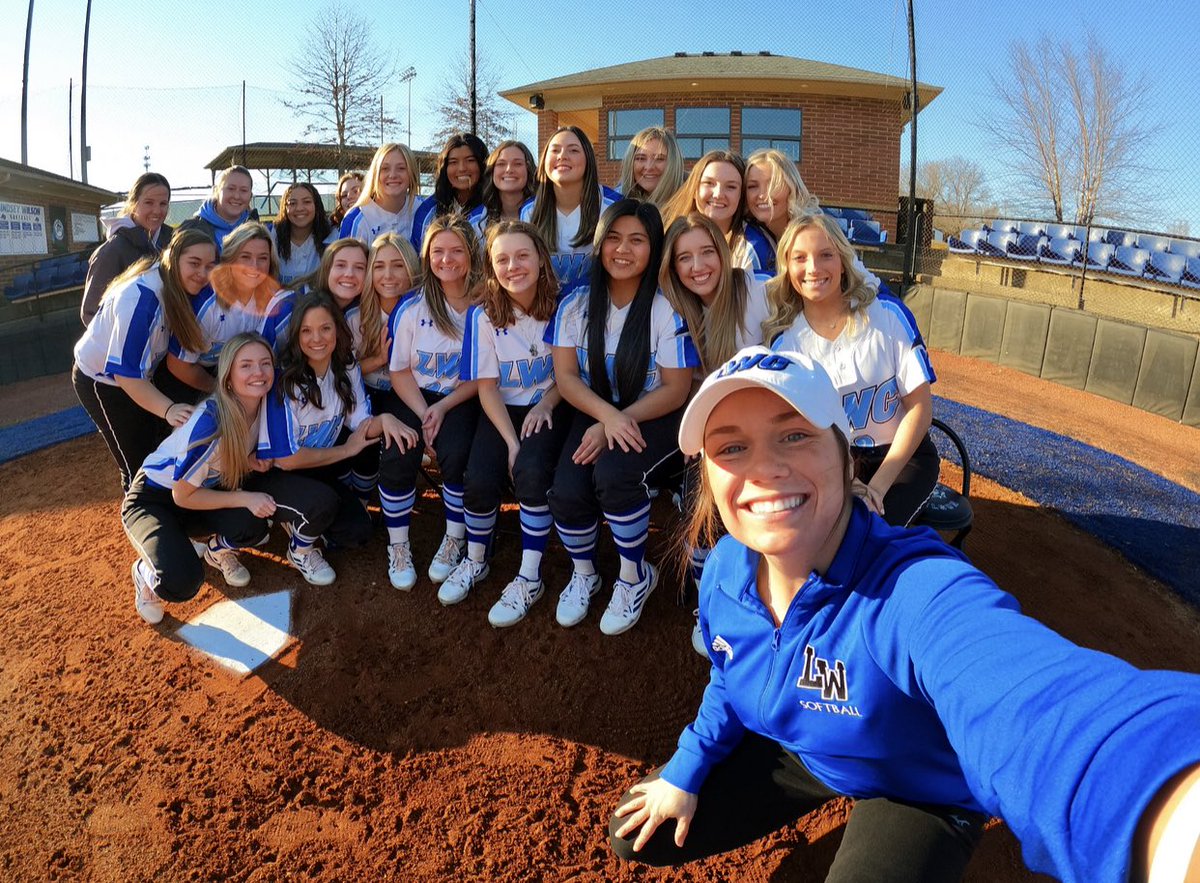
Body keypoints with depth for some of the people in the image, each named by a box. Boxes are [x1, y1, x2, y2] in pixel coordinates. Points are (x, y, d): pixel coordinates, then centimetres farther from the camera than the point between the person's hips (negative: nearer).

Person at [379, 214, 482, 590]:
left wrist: (443, 408, -15)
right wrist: (423, 414, -14)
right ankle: (398, 547, 1)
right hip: (417, 397, 2)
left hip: (462, 400, -1)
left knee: (455, 456, -30)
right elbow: (400, 371, 0)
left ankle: (455, 540, -2)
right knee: (396, 458, -24)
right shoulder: (411, 308, -3)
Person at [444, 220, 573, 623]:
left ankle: (530, 578, -11)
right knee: (479, 480, -22)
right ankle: (475, 561, 11)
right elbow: (488, 388, -6)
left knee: (531, 470, -30)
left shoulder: (561, 305, -8)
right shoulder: (483, 315, -7)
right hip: (503, 410, 1)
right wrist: (511, 442, -17)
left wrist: (546, 404, -16)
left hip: (549, 407, -1)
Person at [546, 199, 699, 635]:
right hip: (593, 415, 3)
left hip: (652, 419, -3)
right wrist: (606, 414, -23)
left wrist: (616, 424, -21)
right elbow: (565, 377, -4)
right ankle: (583, 573, 11)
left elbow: (676, 390, -10)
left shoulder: (667, 311, -11)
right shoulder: (575, 305, -2)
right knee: (566, 492, -23)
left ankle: (635, 576, -3)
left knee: (612, 473, -32)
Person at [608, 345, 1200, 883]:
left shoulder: (915, 592, -42)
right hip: (795, 752, 5)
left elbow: (1029, 696, -66)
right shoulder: (724, 571, -19)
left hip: (919, 790, -4)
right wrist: (685, 770, 4)